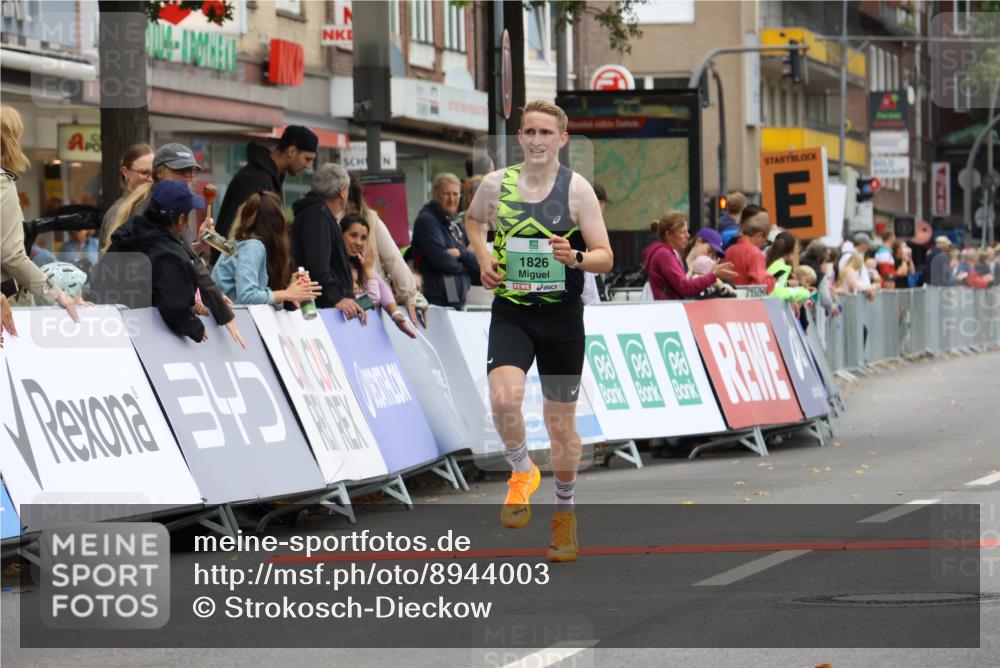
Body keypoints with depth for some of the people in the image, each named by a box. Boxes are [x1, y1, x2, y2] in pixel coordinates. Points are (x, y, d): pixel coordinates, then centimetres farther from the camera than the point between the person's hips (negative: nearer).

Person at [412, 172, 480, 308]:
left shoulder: (456, 225, 18)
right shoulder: (427, 220, -6)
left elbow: (477, 262, 11)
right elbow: (441, 260, -15)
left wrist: (461, 254, -9)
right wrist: (465, 263, 3)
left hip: (458, 301, 8)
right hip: (436, 301, -8)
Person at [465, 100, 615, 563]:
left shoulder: (577, 189, -5)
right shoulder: (496, 185, 1)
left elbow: (605, 258, -4)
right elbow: (473, 219, 24)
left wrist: (576, 258, -25)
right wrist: (482, 255, 6)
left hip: (562, 316, -1)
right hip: (511, 312, 1)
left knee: (561, 423, 8)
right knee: (504, 395, -27)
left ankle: (565, 512, 30)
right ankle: (521, 472, 1)